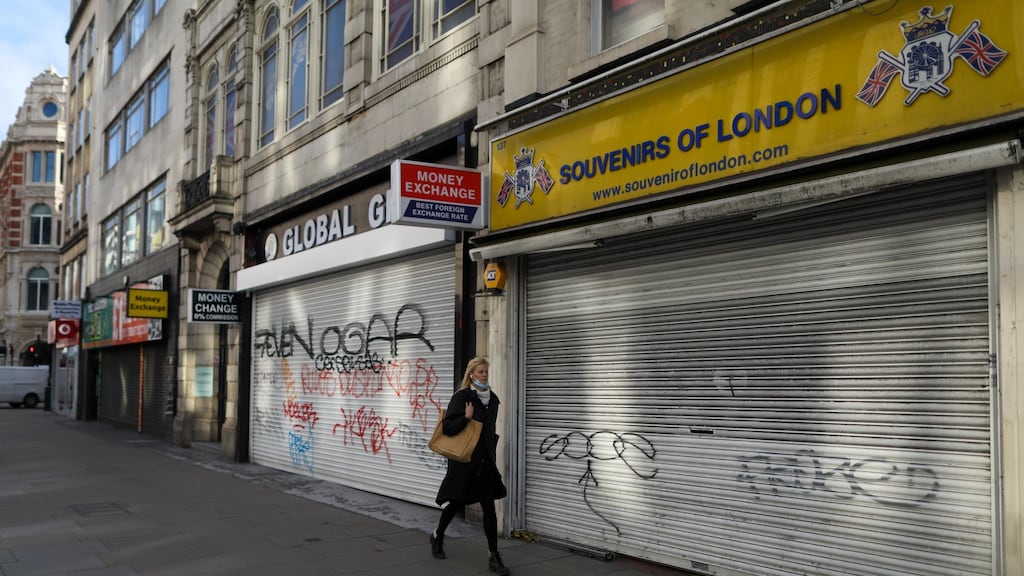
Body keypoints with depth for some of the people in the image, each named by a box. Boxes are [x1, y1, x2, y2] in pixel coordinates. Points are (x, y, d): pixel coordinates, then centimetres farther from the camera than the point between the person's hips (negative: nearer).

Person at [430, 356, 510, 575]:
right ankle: (437, 537, 39)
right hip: (463, 460, -4)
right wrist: (466, 417, -27)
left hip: (485, 461, 4)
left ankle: (494, 557, -1)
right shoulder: (462, 397, -11)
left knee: (489, 508, -2)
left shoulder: (493, 398, 7)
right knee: (457, 502, 11)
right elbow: (448, 428, -16)